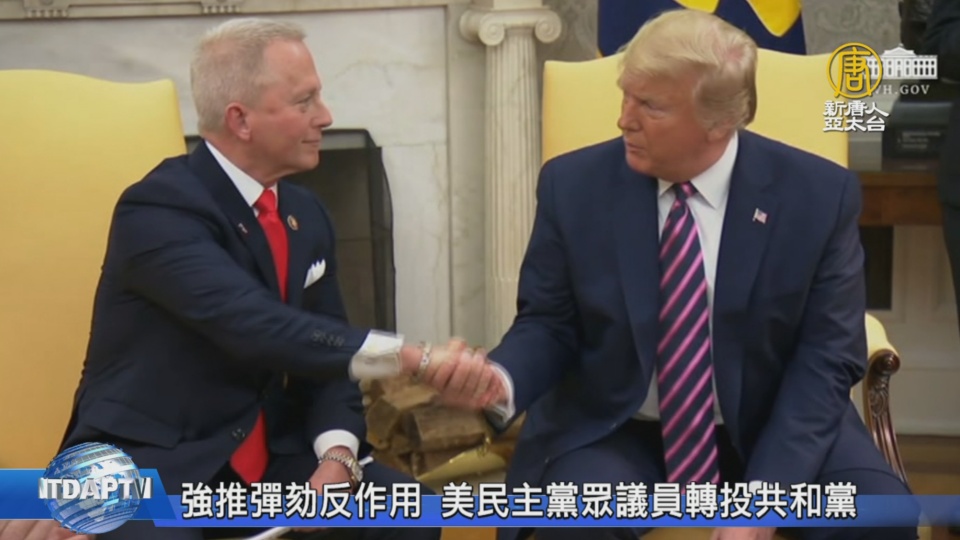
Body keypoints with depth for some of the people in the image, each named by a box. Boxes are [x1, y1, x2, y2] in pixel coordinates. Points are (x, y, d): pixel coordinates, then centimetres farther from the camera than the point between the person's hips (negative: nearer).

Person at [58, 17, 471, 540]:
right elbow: (260, 329, -30)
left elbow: (325, 348, 6)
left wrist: (336, 454, -12)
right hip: (150, 465, -6)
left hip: (269, 455, 6)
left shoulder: (306, 214, 6)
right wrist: (411, 358, -33)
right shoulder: (158, 210, -17)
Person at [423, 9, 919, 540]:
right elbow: (548, 325, 0)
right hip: (613, 431, 0)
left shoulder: (819, 193, -9)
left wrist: (764, 491, -19)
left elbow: (826, 357, -7)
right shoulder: (573, 184, -7)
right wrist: (501, 380, -23)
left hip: (771, 429, 1)